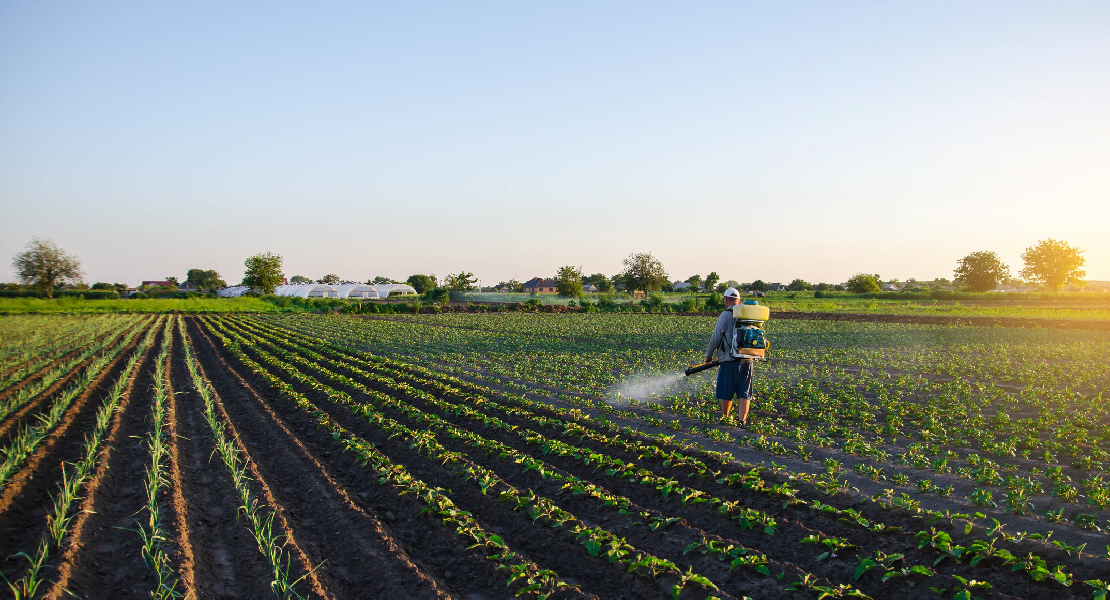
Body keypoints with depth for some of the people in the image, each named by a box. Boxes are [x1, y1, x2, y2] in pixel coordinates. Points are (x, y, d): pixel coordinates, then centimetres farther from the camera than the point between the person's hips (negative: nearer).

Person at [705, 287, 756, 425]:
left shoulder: (725, 316, -7)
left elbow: (715, 338, -7)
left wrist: (708, 356, 7)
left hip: (730, 361, -4)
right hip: (748, 360, 4)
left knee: (726, 393, 10)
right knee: (744, 393, 7)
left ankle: (724, 418, 22)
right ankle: (742, 420, 0)